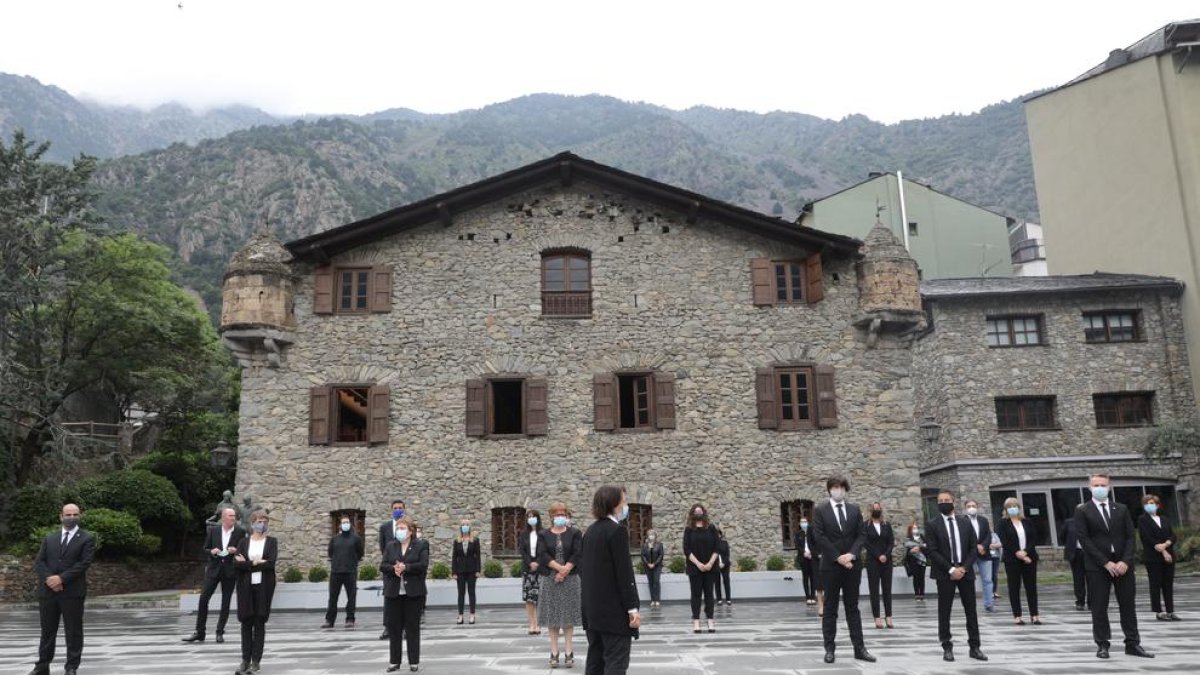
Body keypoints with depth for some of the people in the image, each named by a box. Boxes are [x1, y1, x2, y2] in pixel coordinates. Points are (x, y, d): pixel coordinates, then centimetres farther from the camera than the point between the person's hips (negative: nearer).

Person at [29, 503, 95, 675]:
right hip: (47, 590, 4)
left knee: (73, 631, 1)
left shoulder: (87, 538, 1)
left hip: (73, 592, -4)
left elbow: (84, 563, -8)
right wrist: (49, 579, -11)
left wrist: (61, 578, -16)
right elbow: (39, 562, 6)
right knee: (47, 631, 11)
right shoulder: (49, 538, 14)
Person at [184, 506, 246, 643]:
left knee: (226, 602, 3)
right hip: (214, 569, 1)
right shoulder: (213, 531, 4)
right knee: (203, 599, -5)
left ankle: (220, 632, 13)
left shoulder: (240, 532, 0)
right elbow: (205, 549, 10)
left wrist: (235, 551, -15)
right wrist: (212, 552, -11)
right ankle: (199, 632, 4)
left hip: (230, 571, -1)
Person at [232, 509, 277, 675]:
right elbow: (236, 564, -5)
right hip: (246, 586, 2)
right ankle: (245, 660, 10)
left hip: (263, 586, -1)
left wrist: (247, 563, -9)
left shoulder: (271, 541, 3)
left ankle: (256, 661, 7)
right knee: (246, 622, 2)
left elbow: (271, 563, -12)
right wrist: (256, 563, -14)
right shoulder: (244, 541, 8)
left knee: (260, 623, 1)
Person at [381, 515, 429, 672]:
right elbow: (383, 566, 2)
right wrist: (394, 568, -18)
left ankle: (414, 661, 10)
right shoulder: (390, 546, 10)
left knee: (413, 627, 2)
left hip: (413, 593, -3)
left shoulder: (421, 545, 1)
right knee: (393, 627, 6)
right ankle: (394, 661, 15)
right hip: (393, 593, 3)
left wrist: (405, 567, -20)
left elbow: (423, 565, -11)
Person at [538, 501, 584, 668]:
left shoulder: (574, 533, 3)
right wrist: (559, 568, -17)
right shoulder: (544, 534, 5)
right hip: (550, 579, 1)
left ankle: (569, 653, 5)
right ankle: (554, 653, 8)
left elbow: (577, 554, -5)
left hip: (570, 579, -1)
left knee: (568, 617, 1)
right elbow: (543, 555, -6)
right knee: (552, 617, 3)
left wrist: (564, 572, -14)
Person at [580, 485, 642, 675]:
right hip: (614, 609, -8)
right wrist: (633, 608, -15)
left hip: (593, 608, 8)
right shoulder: (617, 531, -14)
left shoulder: (591, 531, 11)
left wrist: (590, 602, 20)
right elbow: (624, 572, -17)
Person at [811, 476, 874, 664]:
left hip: (852, 564, 3)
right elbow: (819, 537, -8)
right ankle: (829, 649, 8)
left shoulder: (854, 510, 9)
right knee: (830, 609, 3)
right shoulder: (820, 510, -1)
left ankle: (859, 648, 10)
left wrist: (851, 554, -12)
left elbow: (860, 535, 4)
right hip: (830, 565, -3)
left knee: (853, 608, 8)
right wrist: (838, 557, -14)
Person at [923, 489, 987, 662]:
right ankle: (947, 648, 8)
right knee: (944, 611, 1)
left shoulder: (965, 522, 8)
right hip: (944, 573, -3)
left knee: (971, 610, 6)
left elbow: (974, 548, 5)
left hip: (965, 571, 3)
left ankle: (974, 647, 13)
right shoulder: (932, 524, -3)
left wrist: (964, 567, -8)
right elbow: (932, 551, -8)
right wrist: (951, 569, -15)